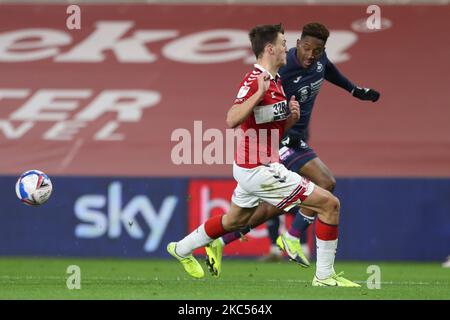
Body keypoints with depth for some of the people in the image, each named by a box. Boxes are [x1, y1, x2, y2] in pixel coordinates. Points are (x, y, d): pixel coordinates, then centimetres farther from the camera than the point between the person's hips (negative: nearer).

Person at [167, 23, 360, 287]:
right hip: (260, 169, -10)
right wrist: (259, 92, -38)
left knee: (235, 220, 30)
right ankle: (324, 275, -4)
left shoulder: (275, 81, 11)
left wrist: (292, 116, 1)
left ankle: (182, 249, 44)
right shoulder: (255, 80, -19)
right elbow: (232, 120, -31)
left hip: (250, 167, 10)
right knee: (329, 204, -10)